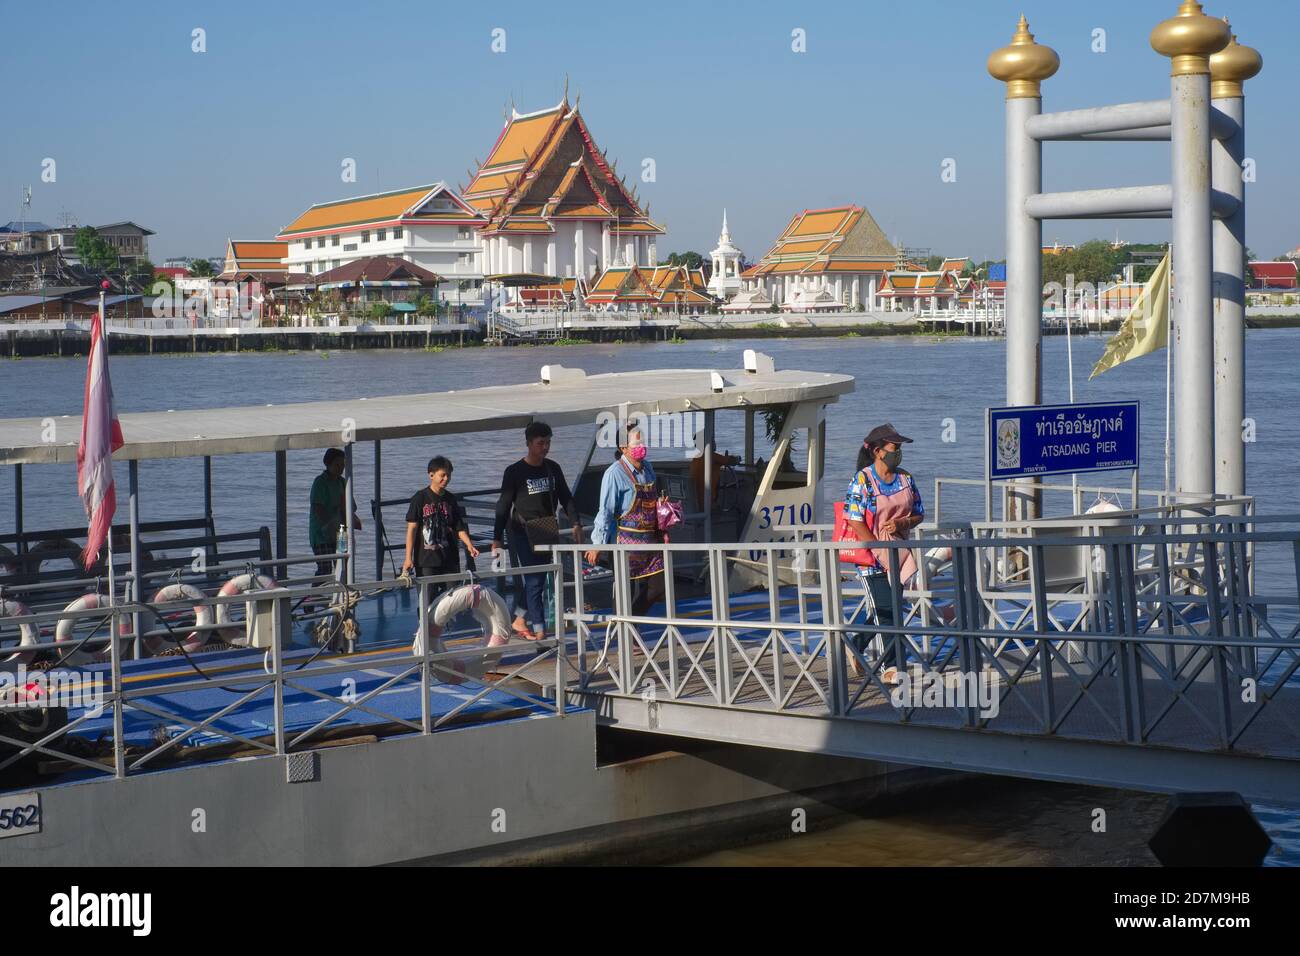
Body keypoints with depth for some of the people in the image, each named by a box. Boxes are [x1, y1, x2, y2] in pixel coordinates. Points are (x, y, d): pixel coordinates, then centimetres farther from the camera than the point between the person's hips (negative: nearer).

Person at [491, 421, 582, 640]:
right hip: (522, 534, -5)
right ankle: (539, 630, -10)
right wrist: (497, 538, -9)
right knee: (532, 582, -9)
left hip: (547, 533, 5)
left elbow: (565, 497, 13)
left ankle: (519, 620, 24)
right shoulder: (515, 472, -6)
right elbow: (504, 506, -5)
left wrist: (576, 523, -1)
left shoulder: (552, 469, 8)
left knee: (538, 581, 7)